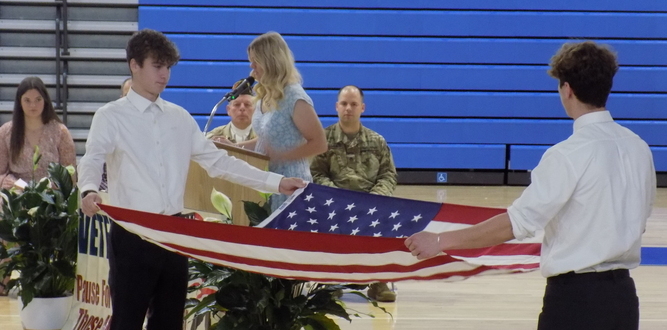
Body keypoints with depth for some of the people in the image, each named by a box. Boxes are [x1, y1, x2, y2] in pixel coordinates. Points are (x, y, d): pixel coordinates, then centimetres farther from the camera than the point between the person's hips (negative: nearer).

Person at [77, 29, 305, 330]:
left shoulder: (179, 118, 13)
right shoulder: (111, 117, -3)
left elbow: (217, 161, 12)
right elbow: (92, 160, -18)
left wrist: (276, 182, 5)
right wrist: (89, 191, -42)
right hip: (132, 235, -5)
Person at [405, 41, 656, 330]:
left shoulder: (570, 154, -16)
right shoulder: (638, 149, 5)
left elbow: (518, 222, -19)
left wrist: (440, 241, -15)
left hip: (577, 296, -7)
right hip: (622, 294, 7)